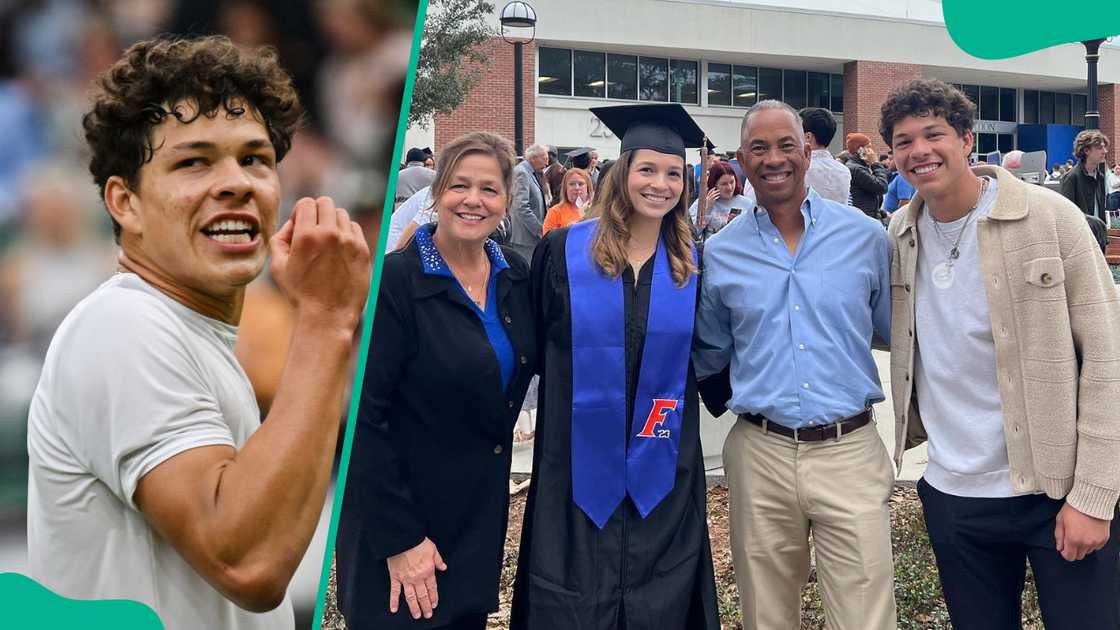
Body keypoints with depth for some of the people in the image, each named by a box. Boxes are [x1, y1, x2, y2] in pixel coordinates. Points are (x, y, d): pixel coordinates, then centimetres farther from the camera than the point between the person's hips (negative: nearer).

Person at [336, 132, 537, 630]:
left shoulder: (516, 277, 0)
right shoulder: (393, 281, -17)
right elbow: (364, 415, -19)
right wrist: (399, 538, -20)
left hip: (482, 513, 5)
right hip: (399, 517, -5)